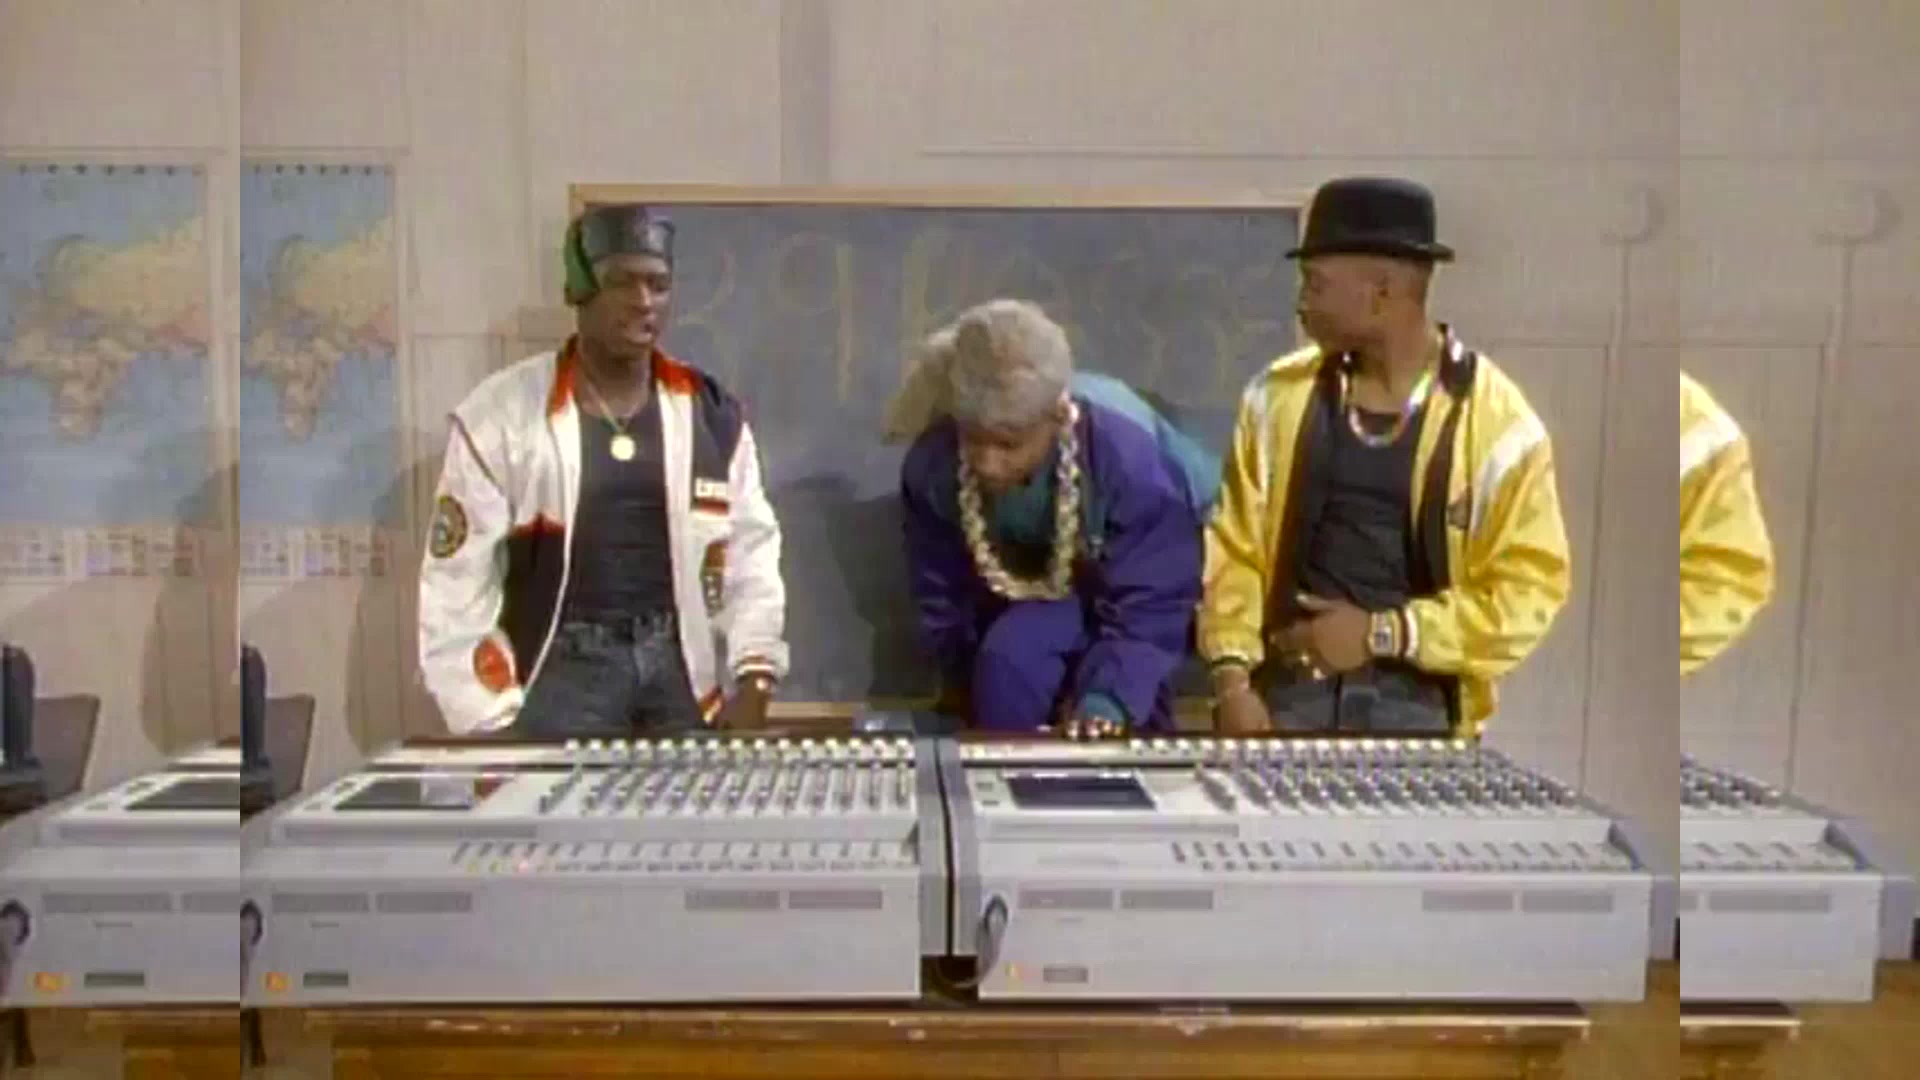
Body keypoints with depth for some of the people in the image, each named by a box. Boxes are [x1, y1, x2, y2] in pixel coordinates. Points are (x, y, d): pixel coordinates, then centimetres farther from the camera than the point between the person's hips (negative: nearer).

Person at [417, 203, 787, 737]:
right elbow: (458, 582, -3)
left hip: (679, 666, 3)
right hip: (563, 668, -2)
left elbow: (751, 555, 8)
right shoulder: (500, 414, -5)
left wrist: (753, 681, -1)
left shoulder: (712, 416, 4)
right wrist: (490, 725, -6)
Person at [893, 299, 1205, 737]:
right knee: (1006, 662, -27)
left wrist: (1107, 701, -43)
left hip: (1121, 599, -2)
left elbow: (1148, 610, -31)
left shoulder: (1128, 461, -35)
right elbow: (941, 598, -9)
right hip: (1027, 604, 3)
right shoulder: (932, 466, -26)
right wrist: (967, 684, -3)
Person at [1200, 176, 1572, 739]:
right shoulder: (1279, 393, 2)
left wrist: (1383, 634, -13)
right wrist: (1232, 673, -7)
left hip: (1418, 701, -2)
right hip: (1291, 687, 2)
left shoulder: (1496, 418, -7)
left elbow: (1529, 591, -7)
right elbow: (1235, 546, 4)